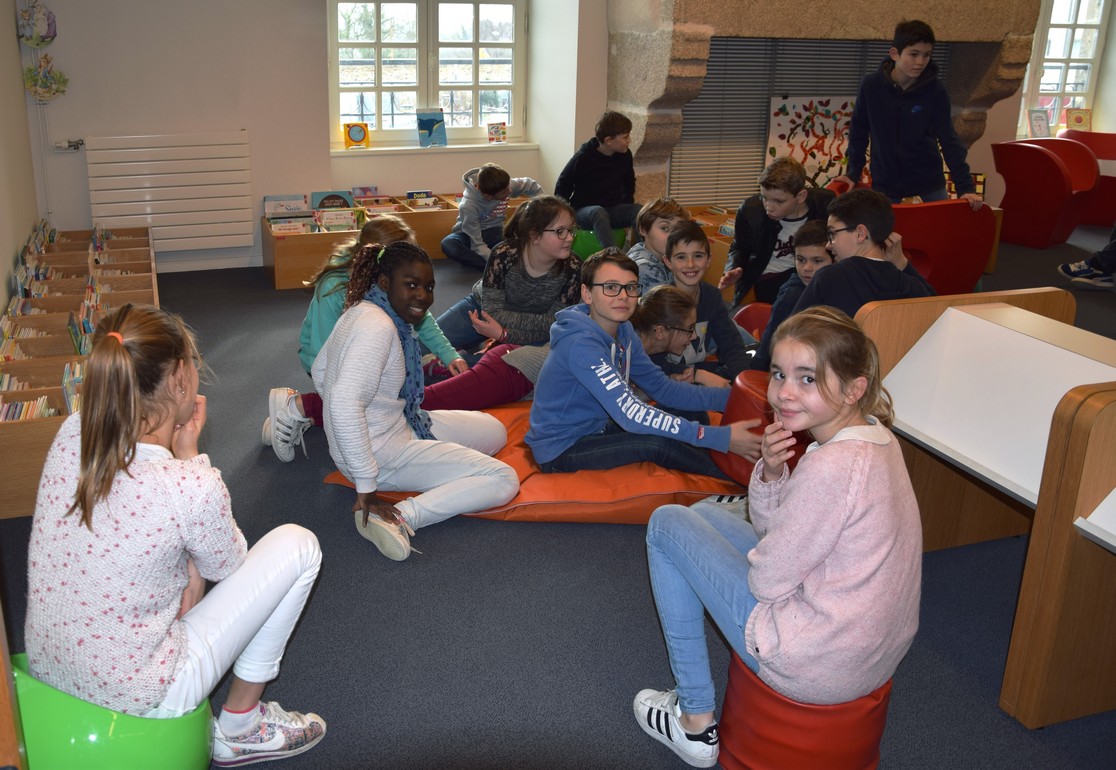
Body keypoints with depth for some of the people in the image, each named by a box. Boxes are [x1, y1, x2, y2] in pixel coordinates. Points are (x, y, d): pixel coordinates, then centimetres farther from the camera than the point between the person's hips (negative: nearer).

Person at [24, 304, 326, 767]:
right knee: (297, 544, 2)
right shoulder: (194, 488, -29)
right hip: (138, 696, -6)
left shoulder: (72, 434, -11)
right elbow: (227, 564, -6)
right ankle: (240, 728, 16)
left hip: (46, 667, 7)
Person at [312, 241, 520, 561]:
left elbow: (320, 370, 17)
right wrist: (366, 488, -31)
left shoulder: (361, 311, 4)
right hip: (382, 454, -10)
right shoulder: (378, 327, -26)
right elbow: (344, 405, -36)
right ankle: (400, 516, -23)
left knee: (495, 431, 19)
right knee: (503, 480, -15)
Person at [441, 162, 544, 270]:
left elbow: (530, 185, 3)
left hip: (493, 233, 3)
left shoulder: (505, 185, -19)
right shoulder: (469, 206, -32)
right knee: (448, 245, -40)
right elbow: (478, 245, -30)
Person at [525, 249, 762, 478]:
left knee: (687, 415, 0)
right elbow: (629, 413, -35)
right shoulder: (581, 344, -28)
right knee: (658, 442, -25)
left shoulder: (623, 331, 0)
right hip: (560, 451, -9)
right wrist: (720, 437, -36)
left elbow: (663, 388, 4)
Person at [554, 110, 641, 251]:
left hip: (613, 210, 5)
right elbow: (562, 187, -5)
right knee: (598, 212, -40)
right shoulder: (583, 158, -14)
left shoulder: (625, 155, 1)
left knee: (639, 210, -26)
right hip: (584, 211, -5)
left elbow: (629, 184, 19)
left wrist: (627, 211, 9)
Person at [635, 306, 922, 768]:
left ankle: (695, 722, 12)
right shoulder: (876, 436, 1)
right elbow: (772, 527, 8)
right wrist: (772, 471, -12)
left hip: (816, 667, -9)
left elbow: (767, 580, -19)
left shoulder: (831, 468, -29)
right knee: (706, 512, 20)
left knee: (667, 523, 2)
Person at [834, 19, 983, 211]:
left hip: (929, 188, 0)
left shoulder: (936, 91, -10)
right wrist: (853, 173, 1)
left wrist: (965, 187, -14)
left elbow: (949, 140, -8)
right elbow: (859, 133, 2)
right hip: (884, 187, 0)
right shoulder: (871, 86, -11)